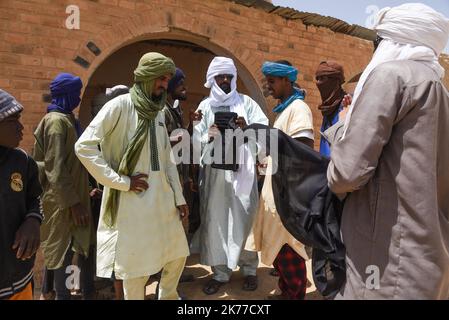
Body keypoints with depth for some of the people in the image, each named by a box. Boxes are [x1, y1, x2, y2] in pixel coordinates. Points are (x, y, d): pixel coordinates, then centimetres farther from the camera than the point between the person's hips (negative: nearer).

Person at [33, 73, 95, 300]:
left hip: (76, 194, 9)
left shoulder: (67, 119, 13)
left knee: (87, 245, 15)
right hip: (63, 200, -9)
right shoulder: (56, 121, -15)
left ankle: (88, 292, 29)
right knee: (64, 250, 3)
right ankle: (63, 295, 18)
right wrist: (72, 202, -21)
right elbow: (56, 167, -20)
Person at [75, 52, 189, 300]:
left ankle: (168, 296, 42)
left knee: (178, 253, 18)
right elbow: (84, 146, -17)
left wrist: (179, 197, 11)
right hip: (133, 201, -7)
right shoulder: (120, 105, -11)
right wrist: (122, 181, -17)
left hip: (162, 198, 7)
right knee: (136, 265, 5)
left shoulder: (157, 112, 11)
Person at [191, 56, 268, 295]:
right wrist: (208, 135, -16)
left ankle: (249, 269, 17)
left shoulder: (246, 102, 10)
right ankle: (220, 271, 15)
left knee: (244, 220, 0)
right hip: (214, 171, 1)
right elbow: (196, 141, 5)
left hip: (242, 170, -1)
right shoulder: (205, 106, 12)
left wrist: (247, 128, -20)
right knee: (215, 220, 2)